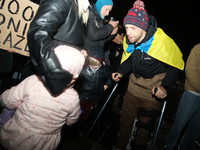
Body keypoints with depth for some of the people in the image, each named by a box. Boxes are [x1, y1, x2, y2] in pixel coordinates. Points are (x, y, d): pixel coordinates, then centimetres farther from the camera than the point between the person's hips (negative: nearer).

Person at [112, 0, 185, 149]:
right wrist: (121, 72, -7)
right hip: (134, 87, 5)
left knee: (144, 128, 6)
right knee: (125, 121, 17)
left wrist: (165, 86, -24)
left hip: (154, 92, -4)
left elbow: (176, 65, -13)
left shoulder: (163, 42, -24)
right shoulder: (128, 41, -8)